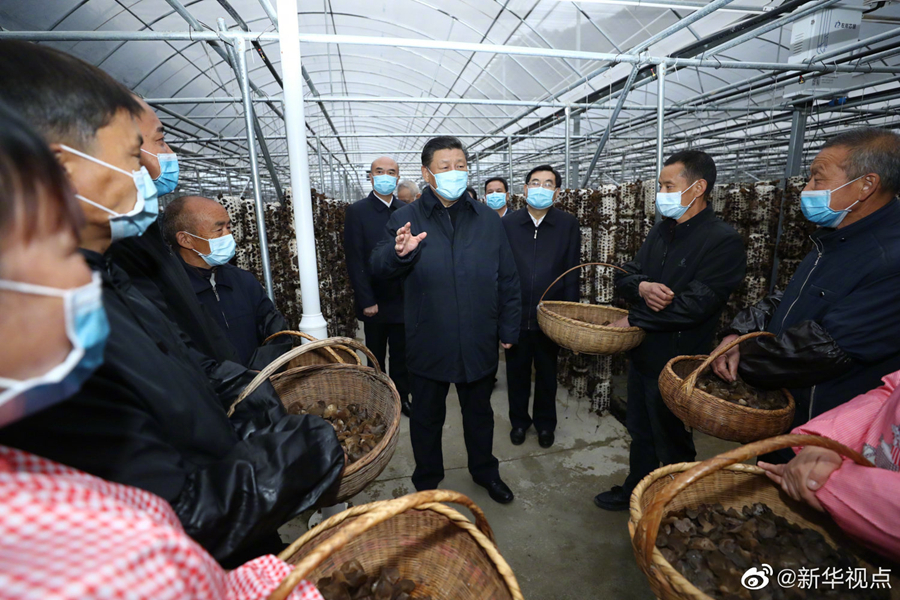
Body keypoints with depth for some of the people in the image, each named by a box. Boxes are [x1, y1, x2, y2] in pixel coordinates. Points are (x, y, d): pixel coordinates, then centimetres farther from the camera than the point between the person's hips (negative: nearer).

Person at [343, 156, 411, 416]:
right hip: (375, 301, -2)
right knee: (376, 358, 13)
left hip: (403, 299, 3)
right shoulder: (357, 211, -5)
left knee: (402, 355, 14)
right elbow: (354, 260, -9)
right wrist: (366, 301, -13)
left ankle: (402, 398, 30)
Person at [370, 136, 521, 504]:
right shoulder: (405, 219, -4)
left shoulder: (487, 220, 3)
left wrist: (508, 329, 4)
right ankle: (426, 483, 41)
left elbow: (508, 280, 5)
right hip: (429, 345, -1)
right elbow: (377, 269, -11)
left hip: (479, 344, 2)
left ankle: (485, 471, 47)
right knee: (427, 418, 17)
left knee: (479, 412, 22)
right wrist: (399, 252, -33)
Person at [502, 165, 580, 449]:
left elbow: (572, 271, -1)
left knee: (547, 372, 16)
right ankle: (519, 420, 36)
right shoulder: (508, 223, 0)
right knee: (517, 372, 15)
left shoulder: (568, 224, -1)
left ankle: (545, 422, 37)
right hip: (515, 313, 1)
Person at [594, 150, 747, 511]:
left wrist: (634, 320, -16)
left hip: (676, 363, -7)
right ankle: (635, 491, 43)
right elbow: (624, 277, 6)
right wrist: (642, 287, -18)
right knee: (640, 432, 23)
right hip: (642, 353, 7)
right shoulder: (662, 230, 8)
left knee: (673, 444, 12)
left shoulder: (723, 241, -16)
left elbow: (694, 305, -25)